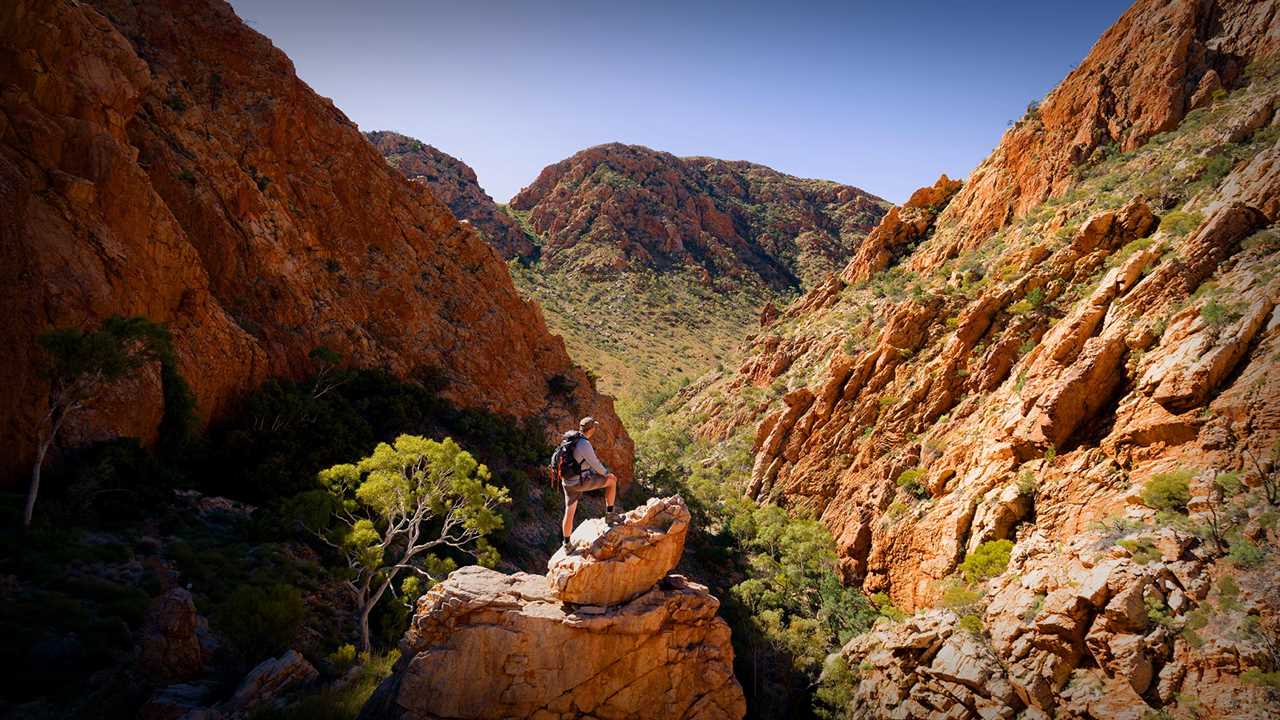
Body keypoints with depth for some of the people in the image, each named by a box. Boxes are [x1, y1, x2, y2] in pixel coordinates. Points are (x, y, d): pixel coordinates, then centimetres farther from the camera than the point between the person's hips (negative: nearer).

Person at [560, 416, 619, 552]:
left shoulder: (571, 438, 5)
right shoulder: (584, 444, -24)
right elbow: (595, 464, -16)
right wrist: (607, 474, 4)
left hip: (568, 482, 8)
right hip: (581, 482, -8)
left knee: (569, 511, 19)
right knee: (612, 481, 5)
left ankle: (566, 544, 30)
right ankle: (609, 515, 13)